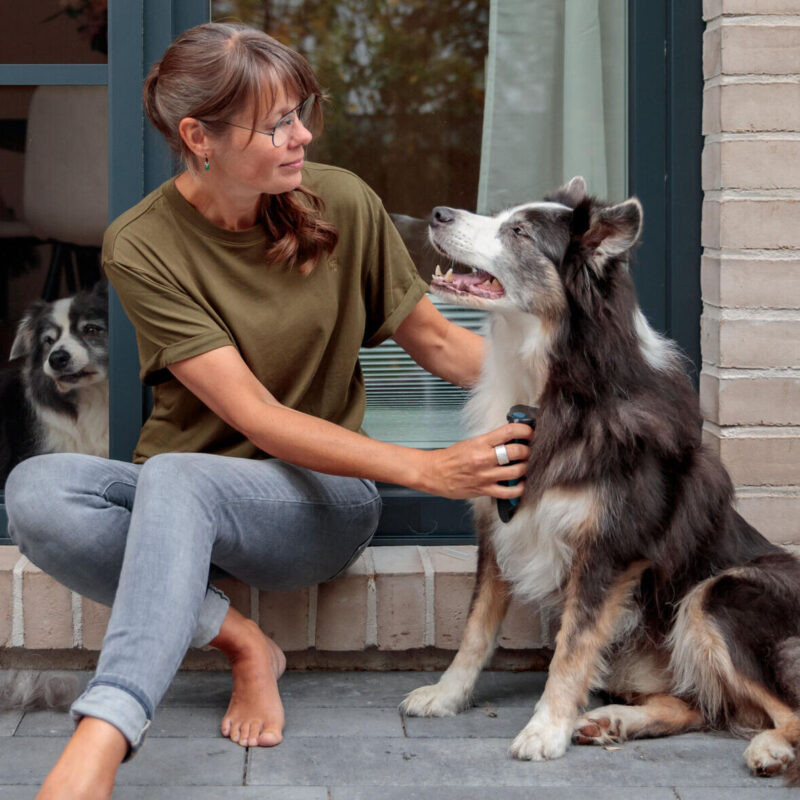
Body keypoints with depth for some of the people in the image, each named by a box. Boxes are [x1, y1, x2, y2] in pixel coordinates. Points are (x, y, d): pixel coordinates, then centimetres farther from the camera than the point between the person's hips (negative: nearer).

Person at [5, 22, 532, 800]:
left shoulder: (340, 202, -5)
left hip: (321, 501, -1)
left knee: (176, 479, -35)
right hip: (184, 500, 1)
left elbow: (433, 340, 7)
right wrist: (426, 468, -27)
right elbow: (258, 419, -19)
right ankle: (238, 639, -16)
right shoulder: (141, 247, -13)